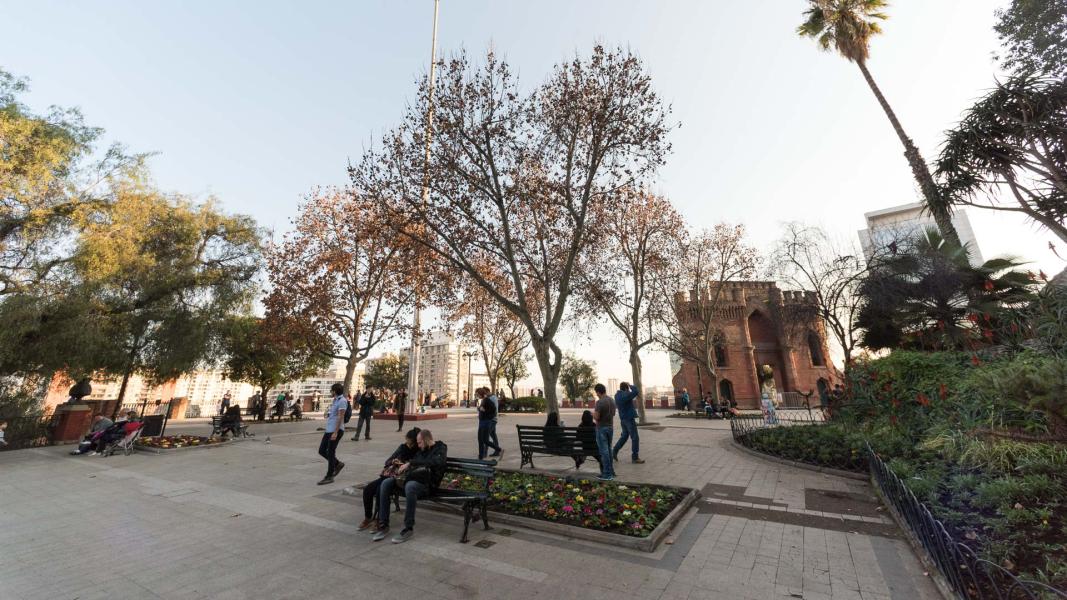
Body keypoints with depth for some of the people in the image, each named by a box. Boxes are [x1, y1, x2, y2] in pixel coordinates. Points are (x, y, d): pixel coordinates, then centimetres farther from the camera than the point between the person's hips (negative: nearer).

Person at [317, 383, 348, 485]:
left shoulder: (342, 401, -15)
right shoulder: (335, 400, 15)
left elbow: (340, 417, -21)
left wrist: (335, 432, -23)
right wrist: (328, 412, 12)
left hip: (336, 431, -10)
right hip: (329, 430, 10)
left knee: (330, 452, -2)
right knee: (321, 450, 12)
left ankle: (329, 477, 10)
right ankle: (338, 464, 26)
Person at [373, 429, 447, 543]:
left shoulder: (440, 448, -1)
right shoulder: (420, 450, 22)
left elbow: (435, 462, -20)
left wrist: (411, 463, -23)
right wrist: (401, 467, 1)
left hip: (427, 484, -7)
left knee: (410, 486, -38)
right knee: (386, 483, -13)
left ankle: (409, 528, -25)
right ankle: (383, 525, -9)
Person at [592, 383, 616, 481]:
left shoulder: (599, 402, -19)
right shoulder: (612, 400, 6)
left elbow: (596, 417, -19)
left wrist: (593, 413, 0)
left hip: (601, 428, -8)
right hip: (610, 427, 8)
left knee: (604, 451, -1)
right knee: (609, 449, 17)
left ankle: (607, 474, 5)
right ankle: (611, 472, 25)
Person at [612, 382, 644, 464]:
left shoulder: (617, 395, 6)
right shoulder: (625, 395, -21)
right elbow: (636, 391, -24)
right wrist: (630, 385, -8)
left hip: (623, 419, 9)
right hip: (629, 418, -9)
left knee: (624, 436, 20)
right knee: (635, 438, 1)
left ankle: (614, 452, 18)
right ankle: (635, 458, 6)